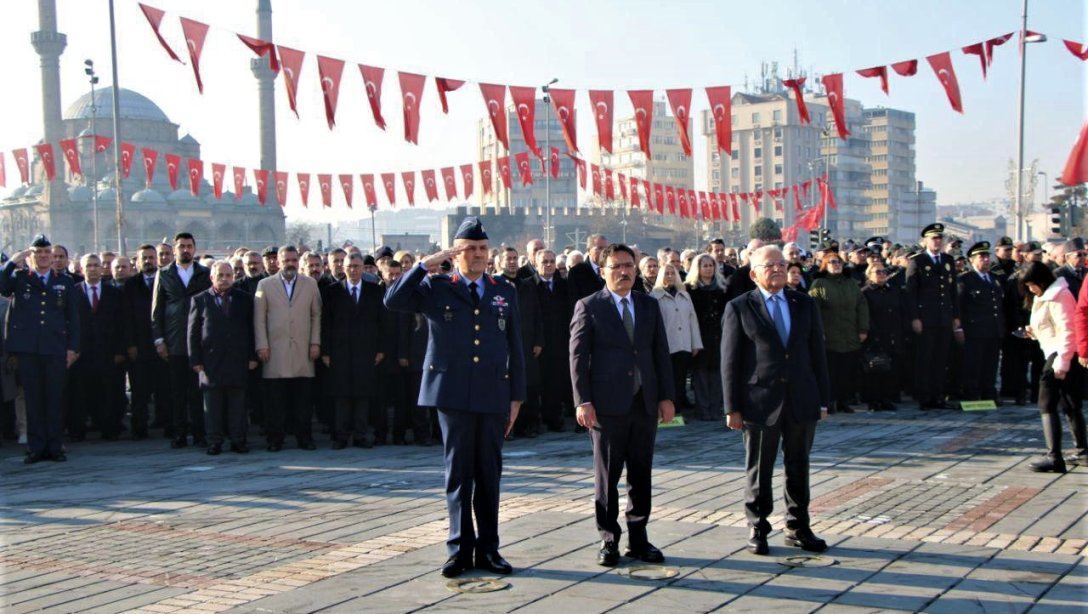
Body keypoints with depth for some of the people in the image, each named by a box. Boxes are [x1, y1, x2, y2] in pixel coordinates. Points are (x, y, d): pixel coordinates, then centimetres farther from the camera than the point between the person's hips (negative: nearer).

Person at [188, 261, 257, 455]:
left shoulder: (245, 299, 9)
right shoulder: (200, 300, 7)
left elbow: (252, 329, 9)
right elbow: (193, 332, 5)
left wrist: (252, 357, 1)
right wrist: (195, 360, -2)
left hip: (238, 360, 1)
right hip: (211, 361, 0)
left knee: (238, 404, 3)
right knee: (212, 405, 2)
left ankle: (238, 440, 9)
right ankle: (214, 442, 8)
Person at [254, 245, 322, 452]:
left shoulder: (310, 284, 12)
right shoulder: (265, 285, 8)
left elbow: (316, 315, 12)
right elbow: (259, 318, 6)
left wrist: (315, 342, 3)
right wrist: (262, 346, -2)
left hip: (303, 351, 1)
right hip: (275, 352, -1)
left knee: (303, 399, 0)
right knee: (275, 399, -2)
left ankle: (305, 438, 7)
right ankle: (275, 439, 5)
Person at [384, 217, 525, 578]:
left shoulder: (505, 293, 12)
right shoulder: (436, 288, 4)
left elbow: (515, 348, 12)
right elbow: (393, 301, -11)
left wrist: (517, 397, 7)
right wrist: (425, 265, -14)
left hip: (494, 395, 2)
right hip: (453, 394, -2)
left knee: (489, 475, 7)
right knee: (459, 473, 3)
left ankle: (487, 548, 15)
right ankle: (460, 548, 10)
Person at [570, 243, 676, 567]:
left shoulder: (650, 306, 12)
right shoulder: (588, 307, 0)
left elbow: (661, 353, 12)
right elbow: (578, 356, -4)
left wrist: (666, 396, 4)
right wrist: (583, 401, -11)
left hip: (645, 403, 4)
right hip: (608, 403, -4)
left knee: (641, 474, 8)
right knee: (607, 475, 3)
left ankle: (638, 539, 17)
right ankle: (609, 540, 12)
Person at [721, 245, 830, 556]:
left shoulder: (805, 305, 10)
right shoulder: (739, 308, -1)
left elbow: (817, 353, 11)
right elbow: (730, 361, -3)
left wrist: (823, 400, 6)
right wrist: (732, 407, -8)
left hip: (802, 400, 3)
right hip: (760, 401, -3)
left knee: (798, 467, 11)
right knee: (758, 470, 5)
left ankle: (798, 528, 22)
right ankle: (757, 530, 16)